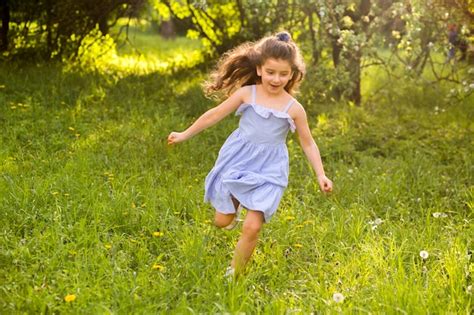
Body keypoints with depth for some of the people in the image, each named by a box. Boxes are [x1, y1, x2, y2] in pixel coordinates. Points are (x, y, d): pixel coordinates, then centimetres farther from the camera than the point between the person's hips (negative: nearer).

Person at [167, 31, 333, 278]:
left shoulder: (294, 108, -7)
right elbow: (215, 115, 3)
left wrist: (320, 175, -5)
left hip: (268, 171, -1)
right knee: (222, 222, 9)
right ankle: (233, 207, 46)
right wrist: (185, 135, 9)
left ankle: (233, 276, 10)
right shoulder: (246, 93, -6)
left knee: (252, 228, -10)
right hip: (237, 163, 1)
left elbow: (308, 143, 3)